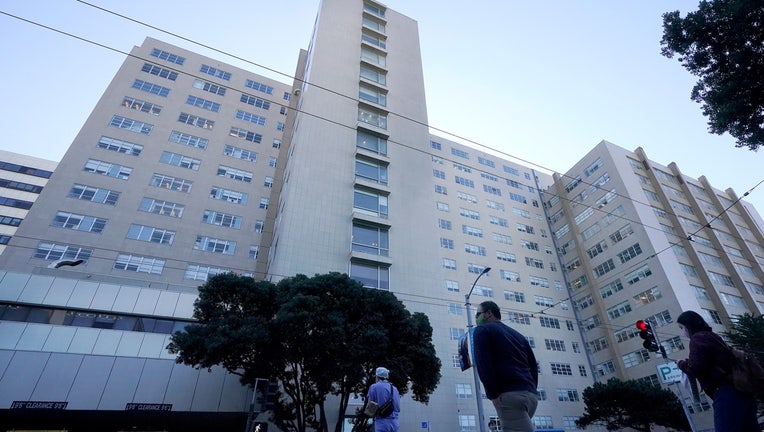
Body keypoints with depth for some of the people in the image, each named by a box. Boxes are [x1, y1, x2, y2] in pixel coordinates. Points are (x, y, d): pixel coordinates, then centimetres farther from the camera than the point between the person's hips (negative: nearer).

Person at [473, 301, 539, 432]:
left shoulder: (482, 330, 6)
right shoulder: (518, 335, 28)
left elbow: (483, 364, -7)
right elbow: (533, 366, 22)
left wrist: (493, 394, -7)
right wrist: (530, 389, 18)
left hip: (509, 394, -8)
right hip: (531, 395, 8)